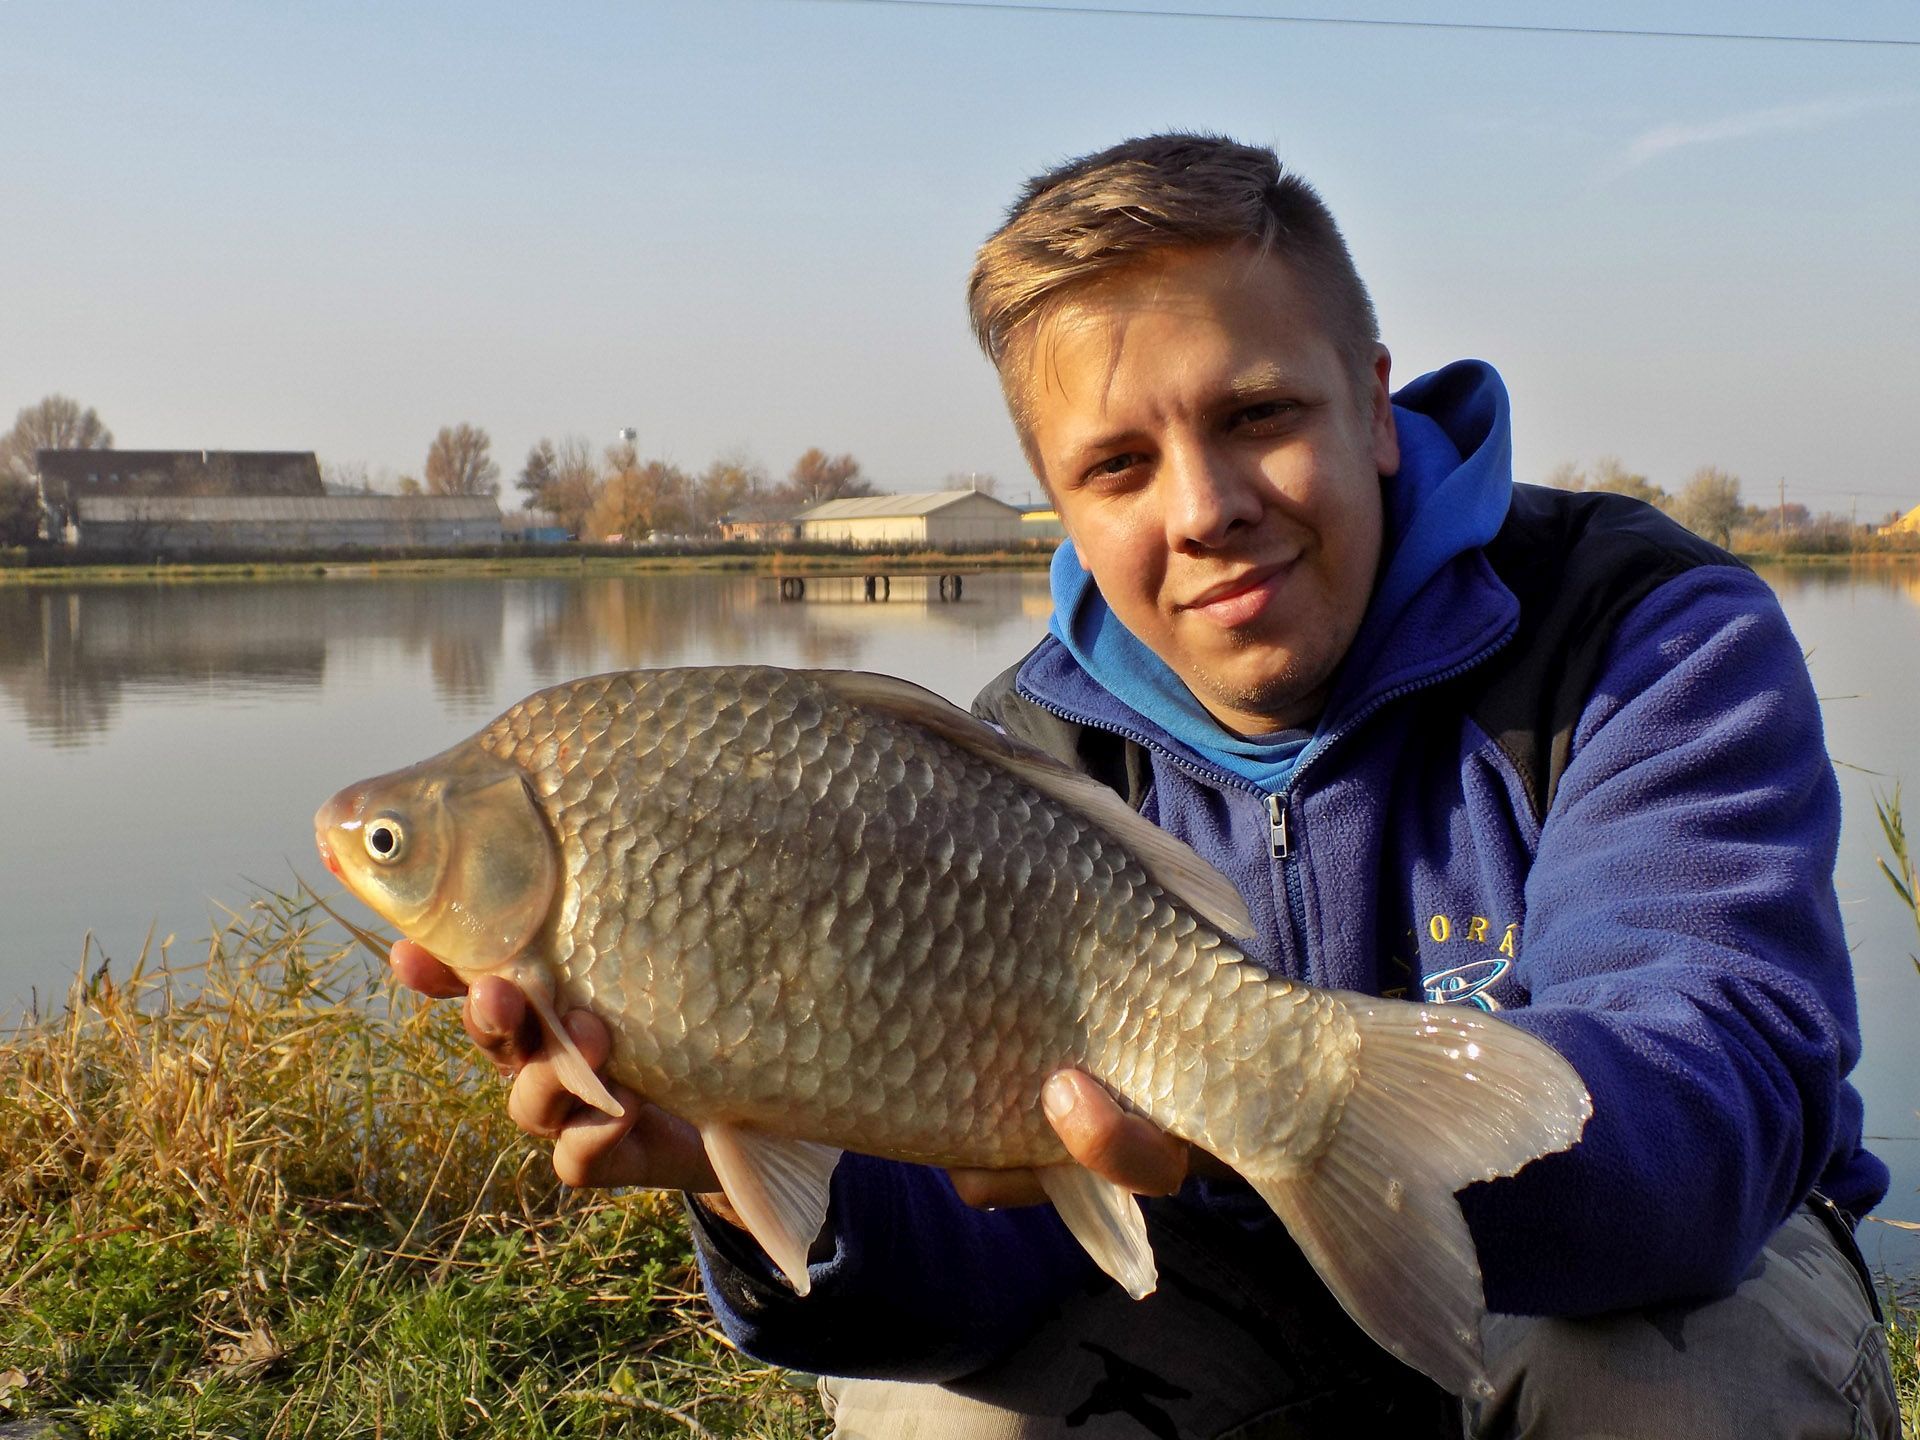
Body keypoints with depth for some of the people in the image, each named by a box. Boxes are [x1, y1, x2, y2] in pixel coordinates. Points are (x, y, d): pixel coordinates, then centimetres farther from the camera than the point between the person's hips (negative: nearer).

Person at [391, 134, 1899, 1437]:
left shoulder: (1659, 639, -21)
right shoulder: (1030, 763, -11)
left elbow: (1715, 1103, -37)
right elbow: (993, 1249, -19)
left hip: (1693, 1277, -1)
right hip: (1260, 1307, 2)